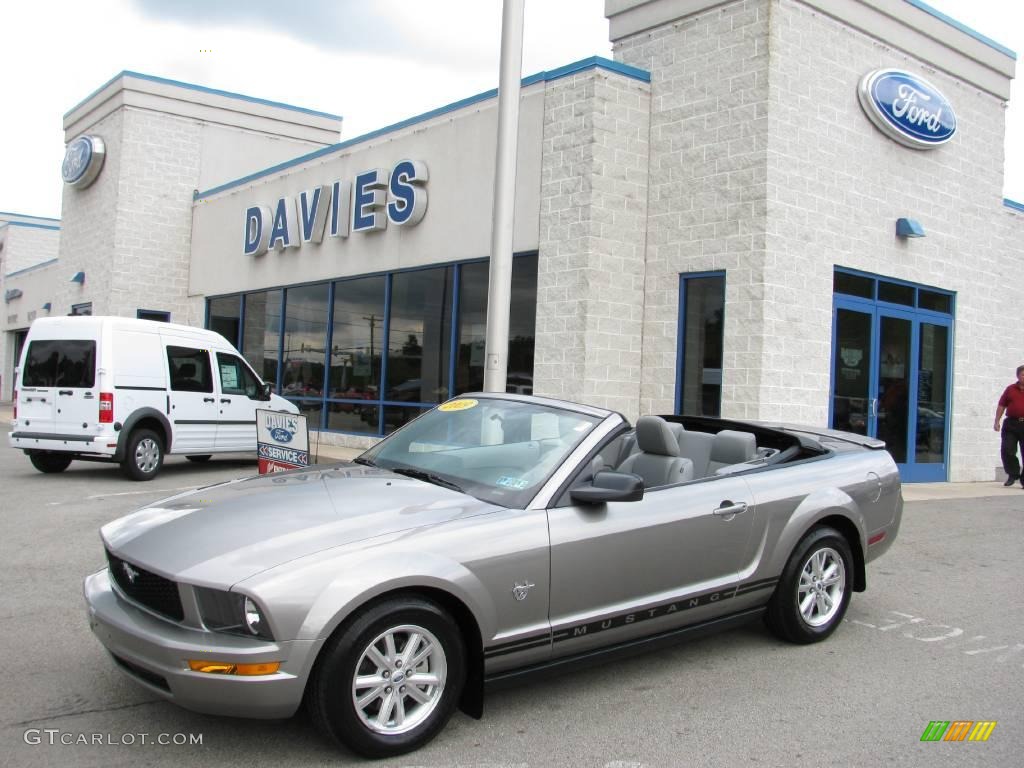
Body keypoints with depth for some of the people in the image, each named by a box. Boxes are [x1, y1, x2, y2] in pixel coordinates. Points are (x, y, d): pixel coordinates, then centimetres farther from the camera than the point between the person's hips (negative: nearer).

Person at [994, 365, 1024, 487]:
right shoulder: (1010, 389, 9)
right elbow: (1001, 406, 12)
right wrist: (997, 421, 5)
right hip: (1011, 424, 1)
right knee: (1007, 450, -6)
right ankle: (1013, 474, 11)